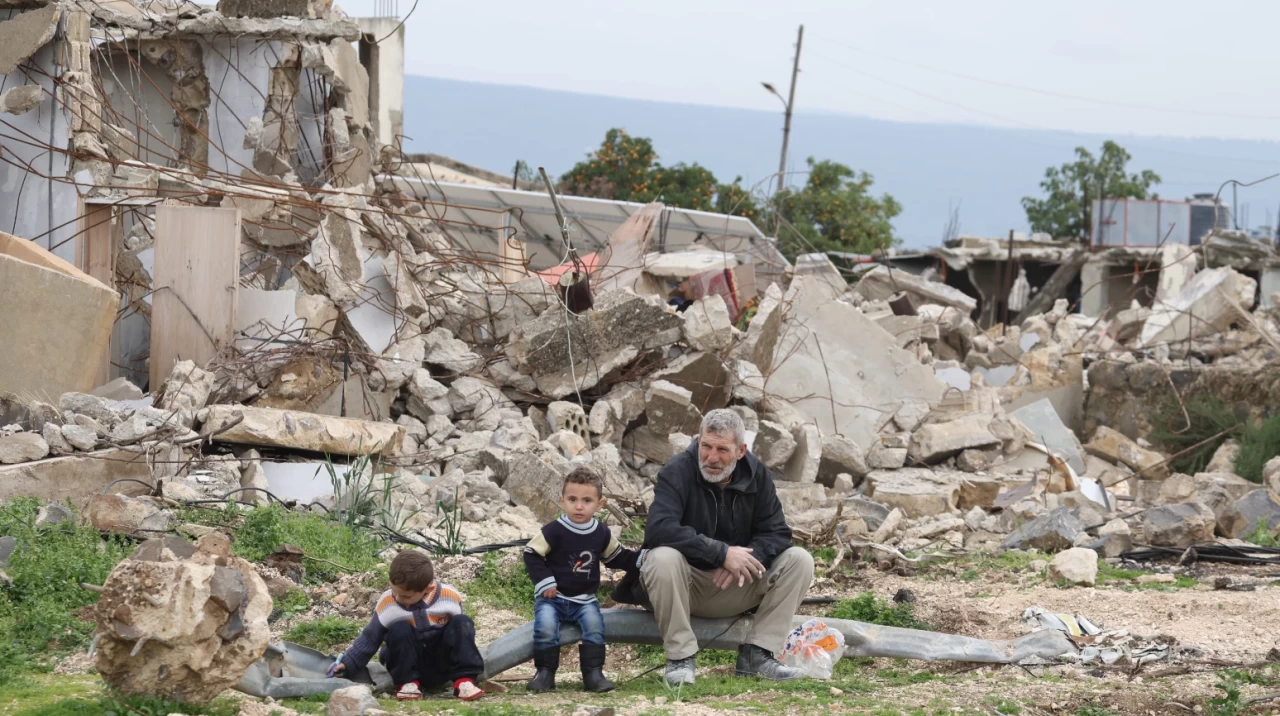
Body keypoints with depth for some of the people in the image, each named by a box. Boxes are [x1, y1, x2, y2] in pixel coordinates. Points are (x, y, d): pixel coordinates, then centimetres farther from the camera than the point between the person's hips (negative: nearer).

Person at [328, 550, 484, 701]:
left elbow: (461, 632, 3)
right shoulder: (387, 604, -13)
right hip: (411, 666, -1)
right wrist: (348, 664, -10)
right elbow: (370, 638, -3)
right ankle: (408, 682, -17)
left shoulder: (449, 597, -12)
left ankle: (463, 681, -27)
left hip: (443, 665, 1)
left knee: (462, 623, -23)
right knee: (399, 630, -29)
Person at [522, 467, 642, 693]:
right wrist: (544, 581, -16)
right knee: (546, 627, -26)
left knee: (594, 624, -23)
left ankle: (593, 673, -13)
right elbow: (531, 555, -8)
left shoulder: (602, 534, 3)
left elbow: (617, 557, 18)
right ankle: (545, 673, -10)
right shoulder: (554, 531, -10)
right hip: (553, 597, -3)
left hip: (584, 599, 3)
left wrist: (641, 558, 6)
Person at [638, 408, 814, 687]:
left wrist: (746, 559, -27)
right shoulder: (677, 472, -16)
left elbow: (776, 533, -5)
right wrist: (723, 553, -34)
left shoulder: (756, 474, -1)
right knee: (663, 558, -37)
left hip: (735, 588, 4)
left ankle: (756, 655, -12)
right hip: (685, 585, -4)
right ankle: (681, 657, -23)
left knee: (799, 561, -12)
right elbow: (659, 528, -32)